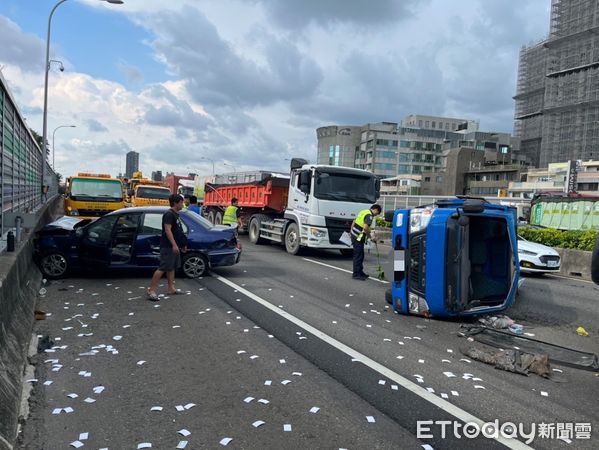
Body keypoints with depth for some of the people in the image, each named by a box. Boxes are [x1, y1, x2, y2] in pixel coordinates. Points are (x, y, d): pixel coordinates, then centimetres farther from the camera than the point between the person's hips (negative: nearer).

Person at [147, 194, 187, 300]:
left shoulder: (176, 215, 16)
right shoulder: (169, 214, -14)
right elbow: (167, 230, -23)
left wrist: (183, 244, 22)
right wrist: (174, 244, -29)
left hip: (174, 246, 10)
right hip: (168, 246, -10)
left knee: (172, 268, 13)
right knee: (162, 268, -10)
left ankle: (171, 289, 20)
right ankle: (151, 290, -8)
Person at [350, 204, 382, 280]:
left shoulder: (364, 211, 16)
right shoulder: (369, 215, -14)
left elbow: (354, 222, 22)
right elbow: (365, 227, -27)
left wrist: (351, 231, 29)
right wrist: (369, 236, -13)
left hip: (354, 235, 10)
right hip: (358, 237, -10)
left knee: (360, 255, 17)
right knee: (358, 256, -4)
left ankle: (360, 272, 25)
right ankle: (356, 274, 1)